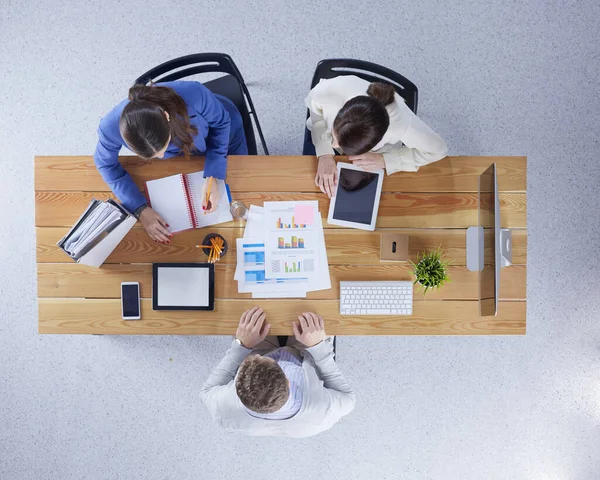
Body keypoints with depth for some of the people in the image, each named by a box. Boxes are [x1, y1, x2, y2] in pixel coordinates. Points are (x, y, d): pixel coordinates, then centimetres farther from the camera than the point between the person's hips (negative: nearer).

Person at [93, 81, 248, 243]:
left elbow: (221, 122, -25)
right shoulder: (111, 127, -38)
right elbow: (106, 164, -17)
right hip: (184, 145, 1)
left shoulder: (193, 95, -47)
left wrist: (212, 177, -35)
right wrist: (141, 209, -28)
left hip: (224, 132, -1)